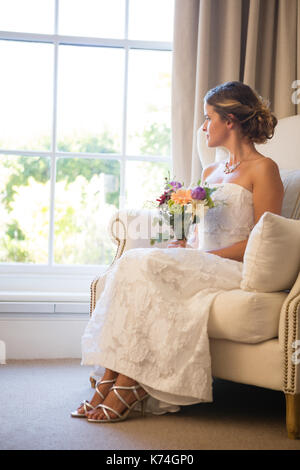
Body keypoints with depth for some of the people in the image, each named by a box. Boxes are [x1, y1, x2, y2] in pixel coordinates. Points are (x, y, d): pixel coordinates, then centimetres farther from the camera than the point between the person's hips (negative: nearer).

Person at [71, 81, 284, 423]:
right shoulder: (210, 172, 22)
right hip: (202, 264, 7)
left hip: (235, 269, -7)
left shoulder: (263, 169, -2)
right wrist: (183, 245, 0)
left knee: (148, 266, -29)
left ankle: (129, 385, -26)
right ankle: (109, 380, -27)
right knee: (131, 262, -21)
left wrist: (203, 255, -16)